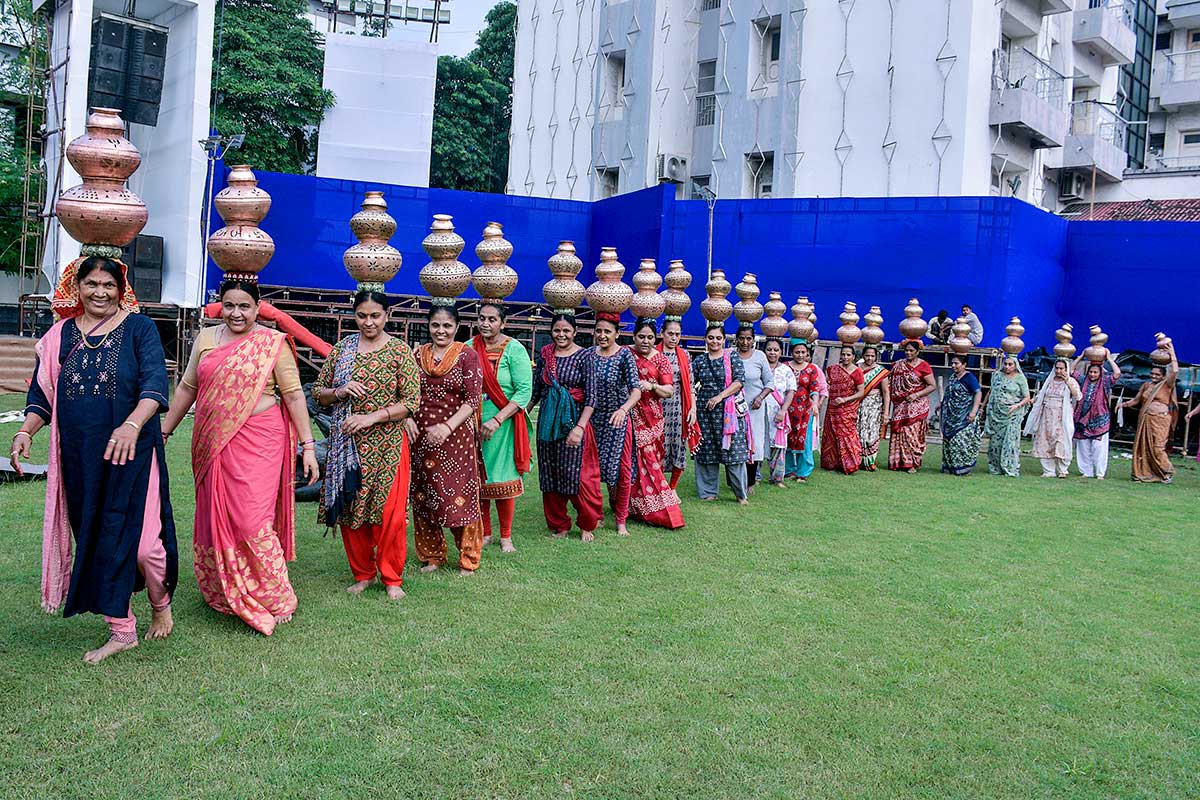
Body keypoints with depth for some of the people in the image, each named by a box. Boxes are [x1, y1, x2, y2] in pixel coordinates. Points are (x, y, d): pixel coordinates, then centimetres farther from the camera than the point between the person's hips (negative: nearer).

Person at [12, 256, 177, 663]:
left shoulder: (138, 328, -2)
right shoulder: (60, 335, 10)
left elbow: (155, 383, -13)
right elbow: (42, 393, 12)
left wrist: (132, 425, -30)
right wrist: (24, 432, -6)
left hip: (131, 454, -4)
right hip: (80, 459, 4)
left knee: (138, 538, -6)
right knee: (97, 541, 8)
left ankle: (161, 603, 24)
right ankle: (121, 630, 20)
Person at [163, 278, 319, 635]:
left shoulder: (273, 343, -2)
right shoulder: (206, 338, 11)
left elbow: (294, 394, -4)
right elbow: (187, 388, 18)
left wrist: (308, 446, -8)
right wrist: (163, 431, 17)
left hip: (257, 441, -5)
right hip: (212, 443, 5)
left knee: (252, 521, -9)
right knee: (215, 519, 11)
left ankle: (276, 600, 4)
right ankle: (221, 593, 27)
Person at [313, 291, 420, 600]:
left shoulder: (400, 351, -2)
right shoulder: (342, 348, 8)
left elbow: (412, 401, -7)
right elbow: (318, 391, 13)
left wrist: (371, 417, -16)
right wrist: (339, 392, -9)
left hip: (387, 444, -3)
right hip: (347, 444, 3)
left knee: (389, 513, -4)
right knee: (349, 509, 7)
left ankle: (392, 578, 13)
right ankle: (362, 574, 23)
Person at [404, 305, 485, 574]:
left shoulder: (467, 355, -3)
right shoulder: (417, 354, 8)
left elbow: (473, 399, -10)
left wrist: (447, 426, -21)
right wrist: (407, 418, -9)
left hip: (455, 437, -4)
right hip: (420, 435, 4)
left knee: (459, 495, -1)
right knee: (423, 495, 9)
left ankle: (468, 558, 13)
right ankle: (431, 555, 24)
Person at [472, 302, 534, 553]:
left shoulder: (514, 350, -7)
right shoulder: (469, 347, 5)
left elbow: (524, 391, -12)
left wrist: (497, 420, -19)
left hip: (502, 426, -3)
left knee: (502, 482, 1)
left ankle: (506, 536, 15)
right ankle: (484, 533, 22)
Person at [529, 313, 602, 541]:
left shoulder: (585, 356, -6)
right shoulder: (545, 354, 7)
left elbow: (591, 397, -11)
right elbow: (535, 390, 13)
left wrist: (579, 428, -20)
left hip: (574, 421, -4)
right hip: (547, 421, 4)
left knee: (578, 474, -2)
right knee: (550, 474, 9)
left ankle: (587, 524, 18)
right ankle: (559, 525, 23)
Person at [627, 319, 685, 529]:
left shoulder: (660, 360, 7)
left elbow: (669, 390, 1)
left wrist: (652, 386, -17)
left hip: (651, 418, 1)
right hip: (628, 415, -1)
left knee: (649, 460, -2)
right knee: (631, 460, -4)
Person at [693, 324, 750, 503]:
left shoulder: (733, 359, 3)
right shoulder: (699, 360, 10)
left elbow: (738, 382, -7)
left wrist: (719, 397, -15)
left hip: (729, 410, -3)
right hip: (705, 410, 3)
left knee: (733, 449, -4)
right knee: (706, 449, 5)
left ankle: (741, 493, 5)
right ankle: (708, 490, 16)